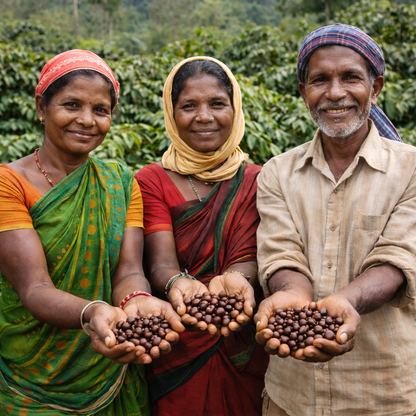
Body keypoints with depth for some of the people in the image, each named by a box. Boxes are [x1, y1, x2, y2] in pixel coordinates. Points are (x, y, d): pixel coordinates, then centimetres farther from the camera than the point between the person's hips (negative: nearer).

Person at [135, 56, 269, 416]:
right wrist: (178, 283, -38)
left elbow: (248, 257, -11)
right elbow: (161, 263, -16)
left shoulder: (256, 182, 1)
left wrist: (234, 278, -34)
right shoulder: (151, 181, -3)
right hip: (174, 355, -1)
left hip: (244, 356, 2)